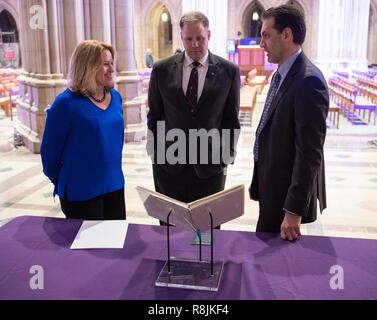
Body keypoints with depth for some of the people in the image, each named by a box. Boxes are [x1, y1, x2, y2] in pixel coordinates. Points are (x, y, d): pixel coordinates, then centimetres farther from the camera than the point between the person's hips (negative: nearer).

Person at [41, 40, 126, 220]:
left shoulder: (115, 97, 2)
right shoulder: (67, 103, -17)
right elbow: (50, 151, -9)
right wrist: (63, 183, 4)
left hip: (115, 185, 6)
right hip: (81, 192, -6)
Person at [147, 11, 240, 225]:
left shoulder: (229, 71, -1)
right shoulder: (162, 70, 1)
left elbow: (231, 119, 4)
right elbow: (154, 116, 8)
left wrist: (227, 156, 1)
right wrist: (155, 152, 5)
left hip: (210, 165, 0)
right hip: (168, 163, 1)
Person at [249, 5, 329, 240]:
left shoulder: (308, 80, -21)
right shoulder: (281, 75, 9)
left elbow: (310, 152, -24)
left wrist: (294, 210, -24)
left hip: (288, 194, -9)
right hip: (274, 189, 9)